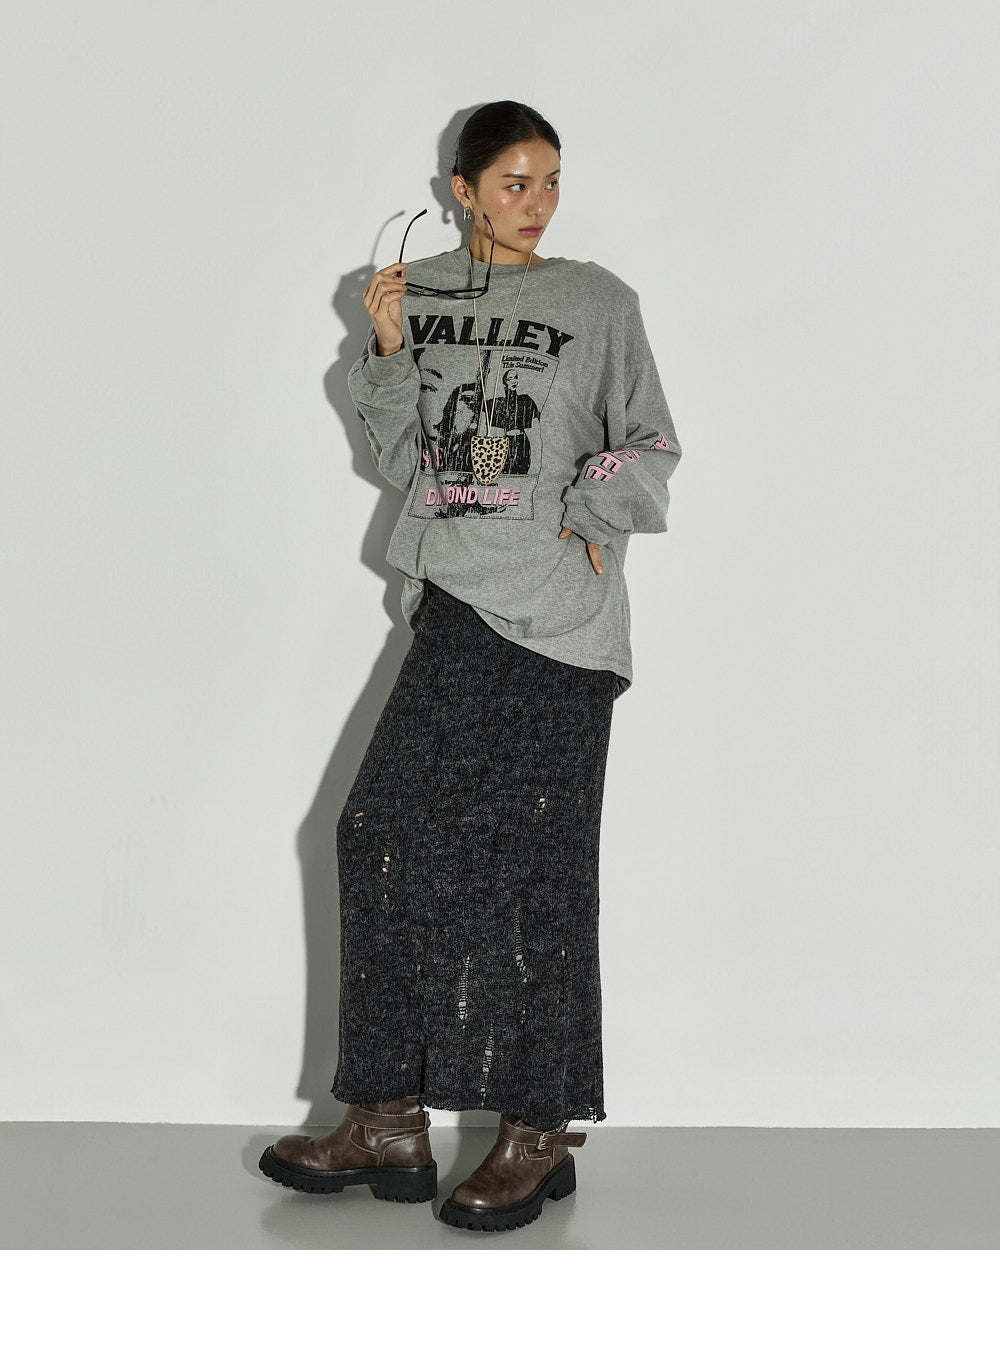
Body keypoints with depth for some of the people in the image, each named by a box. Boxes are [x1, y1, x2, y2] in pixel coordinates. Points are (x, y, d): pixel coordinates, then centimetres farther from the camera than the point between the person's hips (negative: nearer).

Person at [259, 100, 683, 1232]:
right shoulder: (421, 295, 11)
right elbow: (401, 461, 10)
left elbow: (651, 446, 8)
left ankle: (539, 1135, 6)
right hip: (454, 602, 4)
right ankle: (390, 1124, 6)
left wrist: (587, 520, -6)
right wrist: (389, 352, -3)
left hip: (559, 622, -4)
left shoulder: (598, 301, 4)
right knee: (386, 829, -2)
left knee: (533, 863, -3)